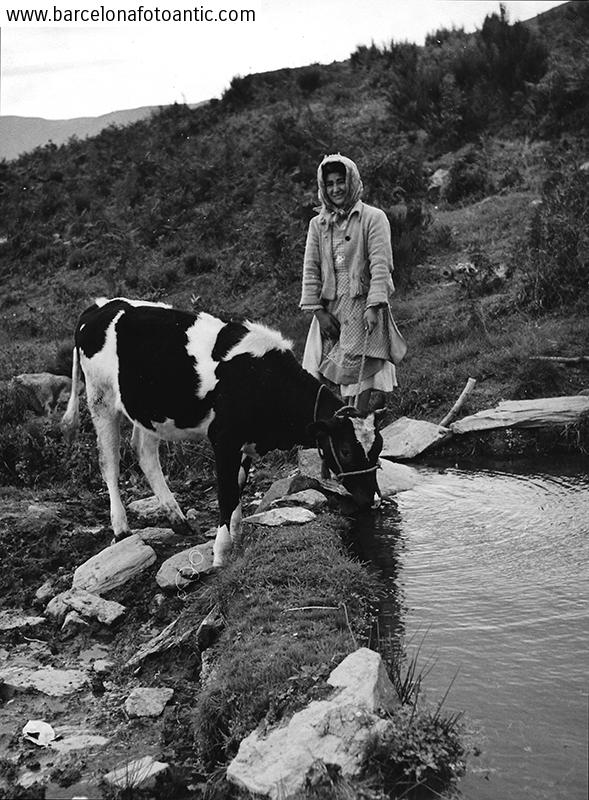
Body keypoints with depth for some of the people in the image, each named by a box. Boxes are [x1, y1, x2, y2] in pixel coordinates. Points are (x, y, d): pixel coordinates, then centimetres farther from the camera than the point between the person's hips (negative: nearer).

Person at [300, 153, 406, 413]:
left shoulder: (373, 218, 2)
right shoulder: (318, 224, 15)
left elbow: (380, 265, -7)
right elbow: (310, 269, 10)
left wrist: (374, 306, -18)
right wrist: (318, 310, -1)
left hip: (363, 308, -4)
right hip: (330, 311, 4)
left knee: (361, 378, -13)